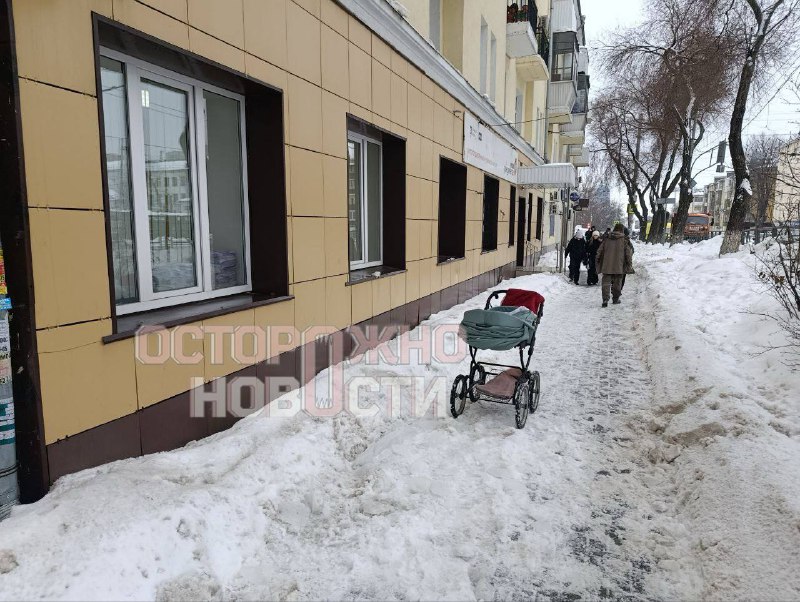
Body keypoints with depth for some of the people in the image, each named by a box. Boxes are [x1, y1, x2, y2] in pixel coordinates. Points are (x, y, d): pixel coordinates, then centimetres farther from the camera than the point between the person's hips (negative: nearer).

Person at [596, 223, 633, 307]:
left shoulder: (607, 239, 5)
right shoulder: (624, 240, -1)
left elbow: (599, 251, 8)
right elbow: (628, 253, 0)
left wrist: (598, 263, 17)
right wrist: (630, 264, 8)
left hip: (606, 266, 1)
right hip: (619, 266, -1)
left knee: (606, 282, -1)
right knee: (617, 283, 14)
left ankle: (605, 299, -15)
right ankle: (615, 299, 22)